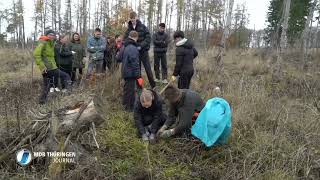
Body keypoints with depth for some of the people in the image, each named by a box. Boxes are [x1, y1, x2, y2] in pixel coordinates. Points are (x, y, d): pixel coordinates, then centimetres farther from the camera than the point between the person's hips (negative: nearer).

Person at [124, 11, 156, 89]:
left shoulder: (142, 27, -3)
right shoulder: (129, 29, 3)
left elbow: (148, 38, -9)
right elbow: (125, 40, 4)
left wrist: (141, 46, -19)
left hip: (143, 51, -3)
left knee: (148, 69, 0)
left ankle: (153, 86, 12)